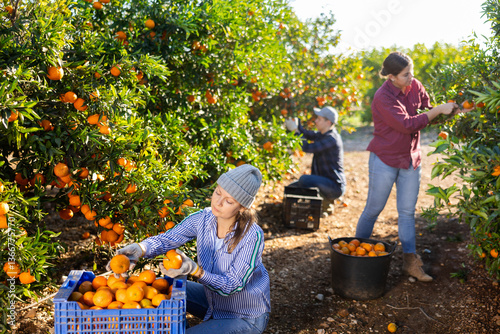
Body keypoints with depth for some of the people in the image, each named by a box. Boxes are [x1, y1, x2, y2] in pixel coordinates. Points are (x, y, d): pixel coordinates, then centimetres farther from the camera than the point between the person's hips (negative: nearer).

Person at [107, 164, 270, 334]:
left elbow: (233, 286, -25)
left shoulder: (252, 236, -29)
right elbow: (166, 239, -12)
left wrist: (195, 270, -40)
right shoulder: (203, 219, -13)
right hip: (213, 300, 6)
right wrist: (139, 249, -34)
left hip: (247, 318, -6)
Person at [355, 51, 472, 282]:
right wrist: (439, 110, -22)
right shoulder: (383, 98, -20)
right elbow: (408, 125, -25)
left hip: (410, 160, 6)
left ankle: (410, 262, 16)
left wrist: (454, 110, -5)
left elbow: (429, 109, 11)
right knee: (373, 210, 5)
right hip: (385, 160, -6)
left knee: (407, 212, 9)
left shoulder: (415, 86, 0)